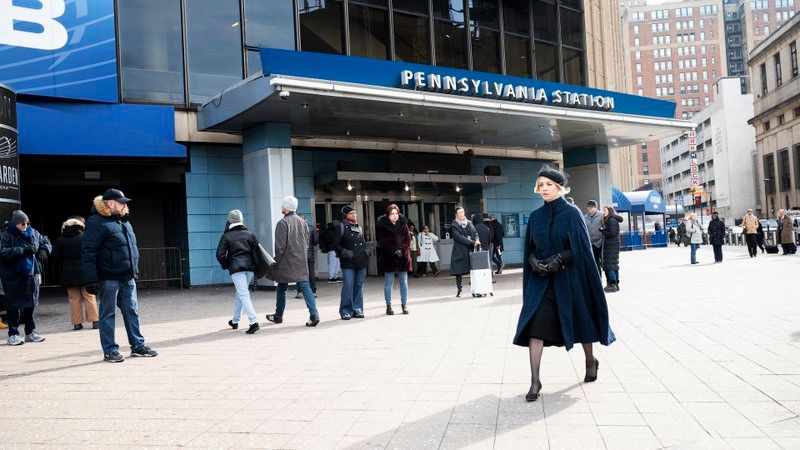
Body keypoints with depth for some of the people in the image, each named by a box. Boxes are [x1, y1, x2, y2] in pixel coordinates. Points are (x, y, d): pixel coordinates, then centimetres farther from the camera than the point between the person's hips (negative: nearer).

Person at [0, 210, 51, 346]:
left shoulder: (33, 233, 6)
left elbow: (46, 242, 19)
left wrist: (44, 250, -2)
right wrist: (23, 249, -25)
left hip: (31, 275, 5)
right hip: (13, 277, -5)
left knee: (30, 304, 13)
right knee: (14, 305, 0)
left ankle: (31, 332, 23)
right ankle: (13, 334, 10)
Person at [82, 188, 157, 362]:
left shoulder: (124, 221, 16)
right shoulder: (97, 222, -11)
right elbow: (88, 252, -15)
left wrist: (135, 270, 22)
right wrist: (91, 280, -19)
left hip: (128, 278, 8)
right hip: (108, 279, -8)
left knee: (132, 311, 11)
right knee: (108, 314, 3)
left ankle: (138, 346, 20)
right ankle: (110, 351, 11)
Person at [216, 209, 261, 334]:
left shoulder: (226, 236, 0)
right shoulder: (249, 234, 9)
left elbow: (220, 254, -6)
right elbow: (257, 250, 4)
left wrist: (226, 266, 8)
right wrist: (255, 265, 12)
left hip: (236, 268, -5)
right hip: (250, 267, 5)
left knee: (244, 295, -9)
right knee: (240, 293, 19)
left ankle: (254, 322, -23)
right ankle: (235, 321, 29)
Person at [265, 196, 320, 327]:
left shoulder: (282, 223, -11)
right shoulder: (302, 222, 7)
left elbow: (280, 246, -14)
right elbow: (307, 241, 11)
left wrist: (276, 261, -4)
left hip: (286, 262, -4)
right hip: (301, 262, 4)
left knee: (282, 288, 11)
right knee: (305, 285, -1)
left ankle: (278, 316, 25)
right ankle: (314, 314, -15)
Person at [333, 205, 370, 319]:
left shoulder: (359, 227, 17)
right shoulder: (341, 227, -2)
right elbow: (336, 245, -4)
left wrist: (367, 251, 8)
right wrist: (346, 253, -14)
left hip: (361, 262, 6)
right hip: (348, 263, -6)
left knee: (359, 286, 8)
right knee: (348, 286, -9)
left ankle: (357, 309, 16)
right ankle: (345, 311, 0)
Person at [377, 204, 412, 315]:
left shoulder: (403, 224, 6)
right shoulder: (383, 226, -2)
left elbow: (408, 239, 4)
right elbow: (383, 242, -6)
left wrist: (402, 250, -11)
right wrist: (395, 251, -15)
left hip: (403, 257, 3)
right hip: (388, 257, -2)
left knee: (404, 282, 7)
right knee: (388, 283, 2)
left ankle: (404, 305, 16)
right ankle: (388, 306, 8)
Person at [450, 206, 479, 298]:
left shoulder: (469, 223, 14)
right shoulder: (454, 225, -2)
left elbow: (475, 233, 9)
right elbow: (459, 237, -13)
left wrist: (476, 240, -14)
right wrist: (472, 242, -20)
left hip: (470, 250, 3)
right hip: (459, 251, -3)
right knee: (459, 271, -1)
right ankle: (459, 290, 8)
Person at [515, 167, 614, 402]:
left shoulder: (572, 213, -6)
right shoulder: (535, 216, 6)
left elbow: (581, 247, -9)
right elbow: (530, 249, 10)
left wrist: (558, 260, -20)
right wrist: (534, 261, -10)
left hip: (568, 278, -3)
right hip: (541, 280, 3)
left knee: (580, 321, 12)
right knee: (535, 326, -10)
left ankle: (591, 361, 39)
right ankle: (535, 380, -7)